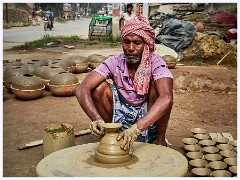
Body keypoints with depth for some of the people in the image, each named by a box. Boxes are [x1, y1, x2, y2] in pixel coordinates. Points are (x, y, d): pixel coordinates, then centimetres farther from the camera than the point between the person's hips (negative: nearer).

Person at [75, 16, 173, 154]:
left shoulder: (156, 63, -21)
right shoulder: (115, 62, -15)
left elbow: (167, 98, -40)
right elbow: (82, 89, -25)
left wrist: (136, 129, -51)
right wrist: (96, 119, -43)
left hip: (149, 117, -2)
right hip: (122, 115, 2)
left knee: (157, 86, -29)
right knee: (99, 87, -21)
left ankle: (160, 140, -11)